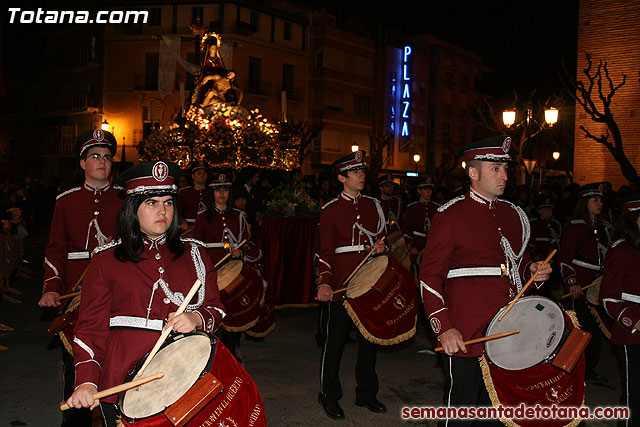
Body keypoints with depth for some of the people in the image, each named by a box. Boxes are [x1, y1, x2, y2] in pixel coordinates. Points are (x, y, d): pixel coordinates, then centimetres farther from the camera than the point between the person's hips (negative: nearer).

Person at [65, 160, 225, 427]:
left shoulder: (194, 253, 11)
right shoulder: (106, 260, 4)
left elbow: (215, 309, 12)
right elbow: (91, 327, 3)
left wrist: (197, 319, -11)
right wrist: (86, 381, -10)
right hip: (123, 385, -1)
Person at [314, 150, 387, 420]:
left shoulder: (374, 205, 11)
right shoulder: (330, 211, -2)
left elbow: (382, 237, 21)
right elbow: (325, 251, -6)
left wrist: (381, 246, -3)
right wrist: (324, 283, -19)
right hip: (342, 285, -4)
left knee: (369, 338, 13)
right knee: (335, 341, 3)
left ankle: (366, 393, 28)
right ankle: (330, 396, 19)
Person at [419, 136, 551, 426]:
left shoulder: (513, 215, 12)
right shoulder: (451, 216, -7)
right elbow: (430, 277, -10)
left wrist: (533, 271, 2)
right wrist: (444, 329, -19)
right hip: (465, 335, -6)